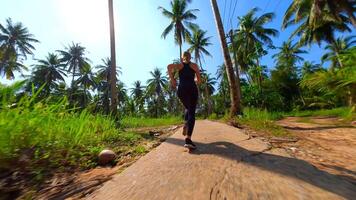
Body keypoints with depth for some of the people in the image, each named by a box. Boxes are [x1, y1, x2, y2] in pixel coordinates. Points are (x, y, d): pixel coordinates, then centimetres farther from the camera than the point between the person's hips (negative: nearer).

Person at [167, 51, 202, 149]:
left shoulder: (179, 65, 20)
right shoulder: (194, 65, 19)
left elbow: (169, 66, -3)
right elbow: (199, 80, 16)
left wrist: (172, 79, 4)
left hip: (181, 90, 2)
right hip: (192, 89, -2)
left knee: (188, 108, 25)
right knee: (191, 112, -8)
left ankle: (186, 125, 2)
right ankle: (188, 139, -22)